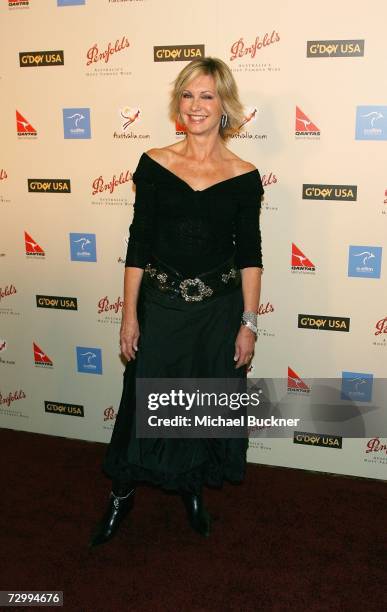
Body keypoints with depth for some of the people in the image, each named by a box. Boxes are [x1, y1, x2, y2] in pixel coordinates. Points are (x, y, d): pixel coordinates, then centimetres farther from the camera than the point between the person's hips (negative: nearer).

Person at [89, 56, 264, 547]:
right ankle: (122, 493, 33)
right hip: (160, 304, 0)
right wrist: (129, 314, -4)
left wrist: (249, 322, -3)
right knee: (144, 400, 10)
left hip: (219, 309, 1)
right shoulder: (154, 164, -3)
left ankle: (194, 487, 39)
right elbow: (138, 243, -2)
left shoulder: (243, 176, -3)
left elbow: (249, 254, 0)